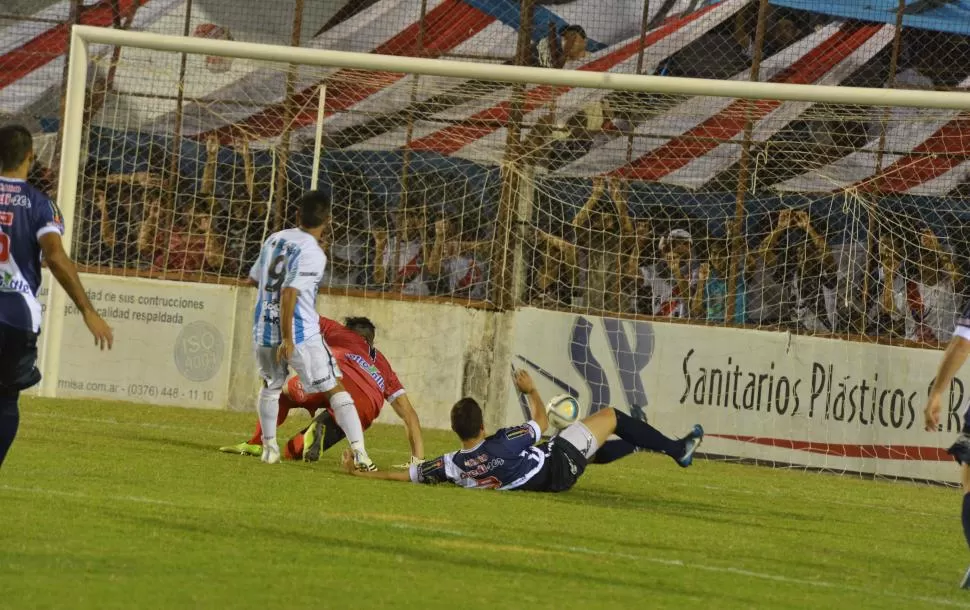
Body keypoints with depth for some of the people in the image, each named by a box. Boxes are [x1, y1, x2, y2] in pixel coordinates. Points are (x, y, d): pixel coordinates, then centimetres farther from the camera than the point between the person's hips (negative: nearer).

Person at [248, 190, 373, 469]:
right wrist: (288, 339, -20)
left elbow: (254, 278, 20)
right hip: (300, 335, -5)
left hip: (264, 330, 5)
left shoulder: (275, 239, 6)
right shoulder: (313, 253, -14)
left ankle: (269, 447, 28)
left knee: (270, 386, 29)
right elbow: (289, 293, -22)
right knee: (335, 390, 2)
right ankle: (359, 451, -8)